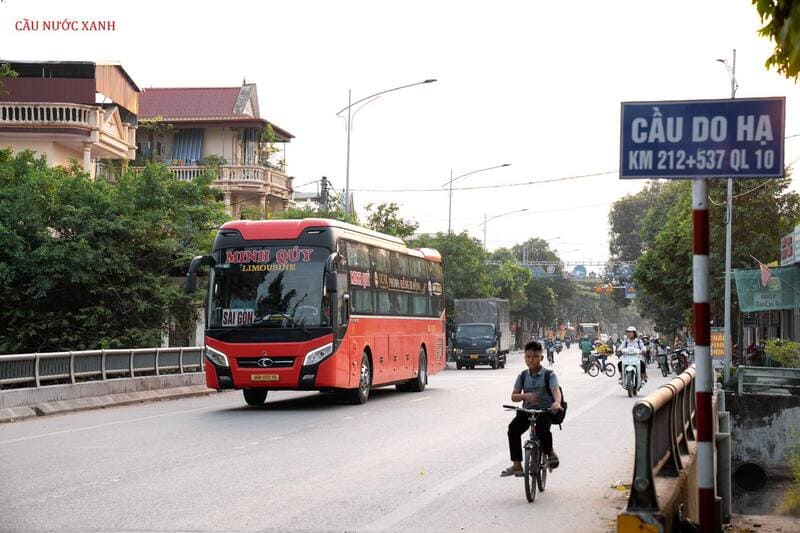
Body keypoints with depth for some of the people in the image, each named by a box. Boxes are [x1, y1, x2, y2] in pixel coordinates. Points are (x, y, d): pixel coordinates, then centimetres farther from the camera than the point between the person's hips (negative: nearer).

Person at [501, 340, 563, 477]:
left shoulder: (549, 375, -3)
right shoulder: (523, 376, 8)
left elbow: (556, 390, -21)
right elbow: (514, 396, 6)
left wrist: (557, 402, -44)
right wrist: (525, 395, -18)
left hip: (545, 410, -4)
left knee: (542, 429, -34)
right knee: (513, 429, -23)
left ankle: (550, 452, -2)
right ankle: (516, 465, -16)